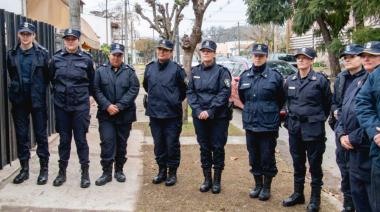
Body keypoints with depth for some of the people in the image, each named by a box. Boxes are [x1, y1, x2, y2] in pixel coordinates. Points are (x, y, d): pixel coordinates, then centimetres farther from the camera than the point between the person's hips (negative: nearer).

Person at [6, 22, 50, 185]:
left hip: (38, 100, -3)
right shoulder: (12, 54, 5)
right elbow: (12, 76, 16)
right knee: (21, 135, 9)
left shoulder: (42, 53, -4)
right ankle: (24, 168, 20)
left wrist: (39, 90, 1)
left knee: (41, 134, 4)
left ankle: (44, 168, 13)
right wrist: (18, 88, 13)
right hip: (19, 101, 3)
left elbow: (47, 76, 1)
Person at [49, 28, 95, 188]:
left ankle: (85, 173, 14)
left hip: (81, 106, -2)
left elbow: (92, 81, 9)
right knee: (64, 139, 10)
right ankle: (62, 171, 22)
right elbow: (52, 78, 15)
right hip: (61, 106, 2)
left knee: (81, 139, 3)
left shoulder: (86, 59, -2)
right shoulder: (56, 58, 2)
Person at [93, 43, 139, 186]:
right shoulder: (101, 71, 3)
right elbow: (96, 90, -2)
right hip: (105, 114, 0)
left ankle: (119, 170, 23)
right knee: (107, 142, -5)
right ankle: (107, 172, 4)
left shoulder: (129, 71, 2)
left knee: (121, 143, 10)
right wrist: (107, 105, -15)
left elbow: (133, 90, -7)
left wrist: (119, 106, -15)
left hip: (125, 114, 1)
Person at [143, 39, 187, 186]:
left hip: (172, 115, -4)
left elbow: (185, 88, 2)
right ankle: (162, 170, 26)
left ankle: (172, 173, 16)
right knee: (158, 145, 13)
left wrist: (176, 100, 6)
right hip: (154, 114, 4)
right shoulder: (150, 68, 5)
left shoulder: (176, 69, -8)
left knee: (172, 145, 3)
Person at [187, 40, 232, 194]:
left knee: (218, 148, 3)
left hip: (219, 117, -3)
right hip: (199, 117, 4)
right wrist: (198, 110, -10)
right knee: (204, 148, 11)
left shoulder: (221, 71, -5)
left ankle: (217, 180, 16)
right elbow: (190, 92, 4)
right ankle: (207, 179, 23)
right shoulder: (195, 71, 8)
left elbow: (224, 93, -12)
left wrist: (210, 111, -17)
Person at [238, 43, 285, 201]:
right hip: (250, 124, 4)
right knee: (254, 157, 13)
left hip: (268, 125, -4)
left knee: (267, 157, 4)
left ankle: (267, 187, 19)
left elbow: (281, 99, 3)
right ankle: (258, 185, 28)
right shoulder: (245, 76, 5)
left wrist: (271, 112, 9)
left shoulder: (275, 76, -7)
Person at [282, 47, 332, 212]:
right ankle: (298, 194, 27)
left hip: (313, 128, -4)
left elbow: (328, 103, 1)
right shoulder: (290, 80, 6)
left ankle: (315, 198, 17)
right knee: (297, 163, 14)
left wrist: (319, 118, 7)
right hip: (294, 127, 5)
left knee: (314, 164, 5)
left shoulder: (320, 80, -8)